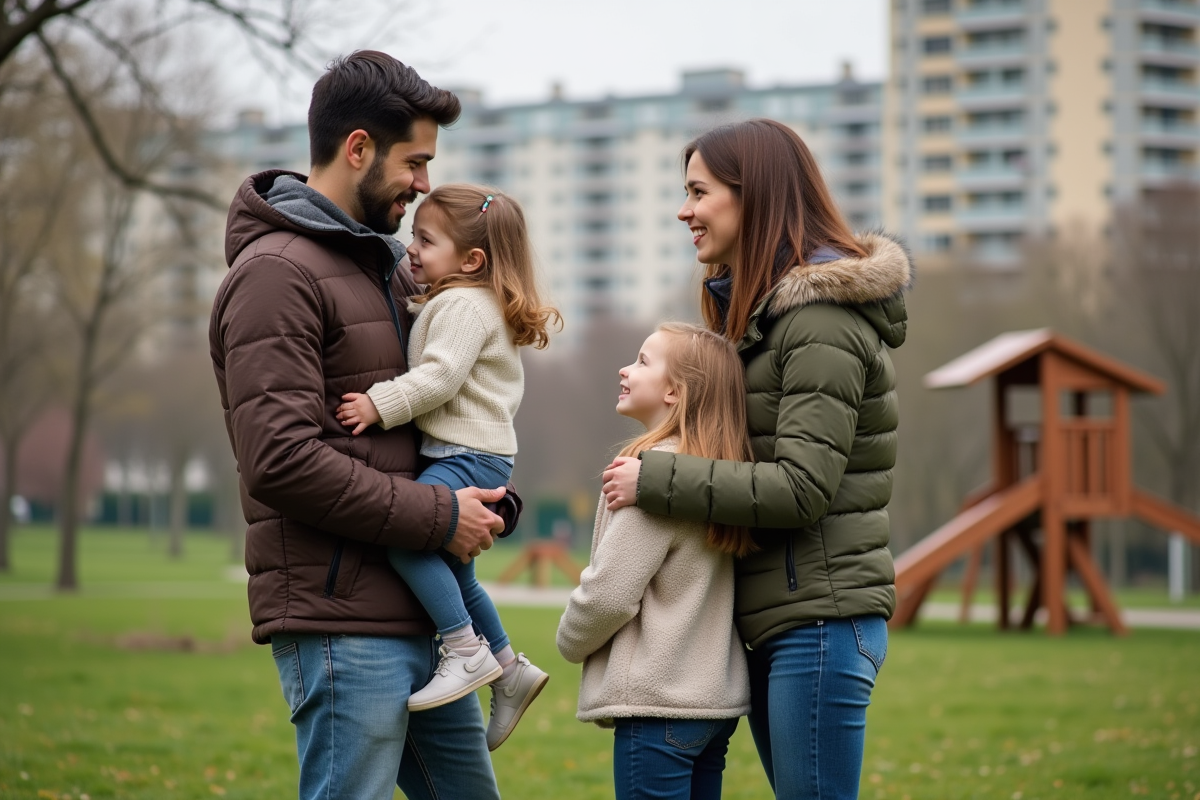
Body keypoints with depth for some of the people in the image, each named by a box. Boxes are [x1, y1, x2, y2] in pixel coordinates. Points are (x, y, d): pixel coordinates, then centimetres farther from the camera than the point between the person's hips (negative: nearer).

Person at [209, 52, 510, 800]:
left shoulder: (385, 265, 19)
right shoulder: (275, 273, -11)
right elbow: (281, 460, -21)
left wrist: (475, 499, 7)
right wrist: (439, 516, -16)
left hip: (420, 617, 9)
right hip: (342, 620, -9)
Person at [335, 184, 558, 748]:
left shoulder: (465, 305, -12)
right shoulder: (445, 304, 22)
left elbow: (440, 377, -24)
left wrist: (379, 405, -28)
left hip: (470, 457, -11)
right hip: (465, 456, 11)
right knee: (452, 572, 18)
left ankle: (468, 651, -22)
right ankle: (510, 670, 28)